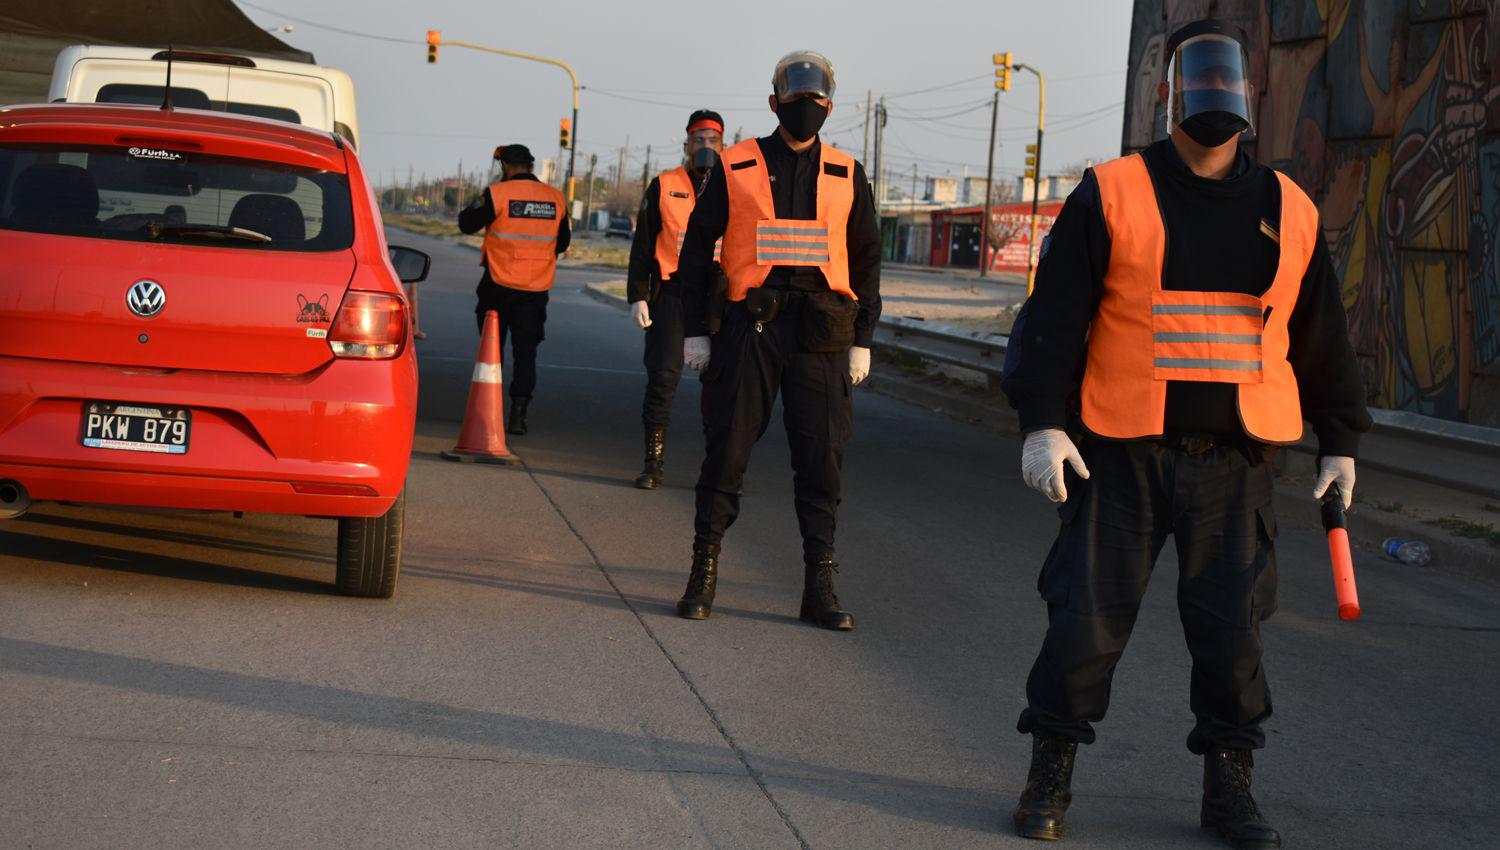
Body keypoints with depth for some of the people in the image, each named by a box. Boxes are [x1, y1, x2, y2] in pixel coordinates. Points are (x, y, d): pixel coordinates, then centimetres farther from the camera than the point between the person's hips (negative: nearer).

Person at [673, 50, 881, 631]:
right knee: (726, 452, 1)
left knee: (821, 462, 2)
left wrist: (863, 340, 7)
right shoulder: (736, 168, 5)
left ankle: (819, 589, 10)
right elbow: (697, 247, 6)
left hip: (820, 338, 2)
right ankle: (703, 575, 13)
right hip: (750, 327, -1)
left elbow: (866, 258, 13)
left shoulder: (846, 175, 10)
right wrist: (695, 331, 1)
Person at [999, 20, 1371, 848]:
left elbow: (1321, 338, 16)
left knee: (1232, 626, 5)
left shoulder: (1288, 211, 10)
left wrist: (1340, 440, 16)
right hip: (1122, 458, -2)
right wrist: (1042, 421, -12)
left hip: (1235, 464, 3)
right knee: (1087, 617, 1)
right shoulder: (1110, 196, -1)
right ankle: (1049, 774, 16)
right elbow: (1054, 315, -4)